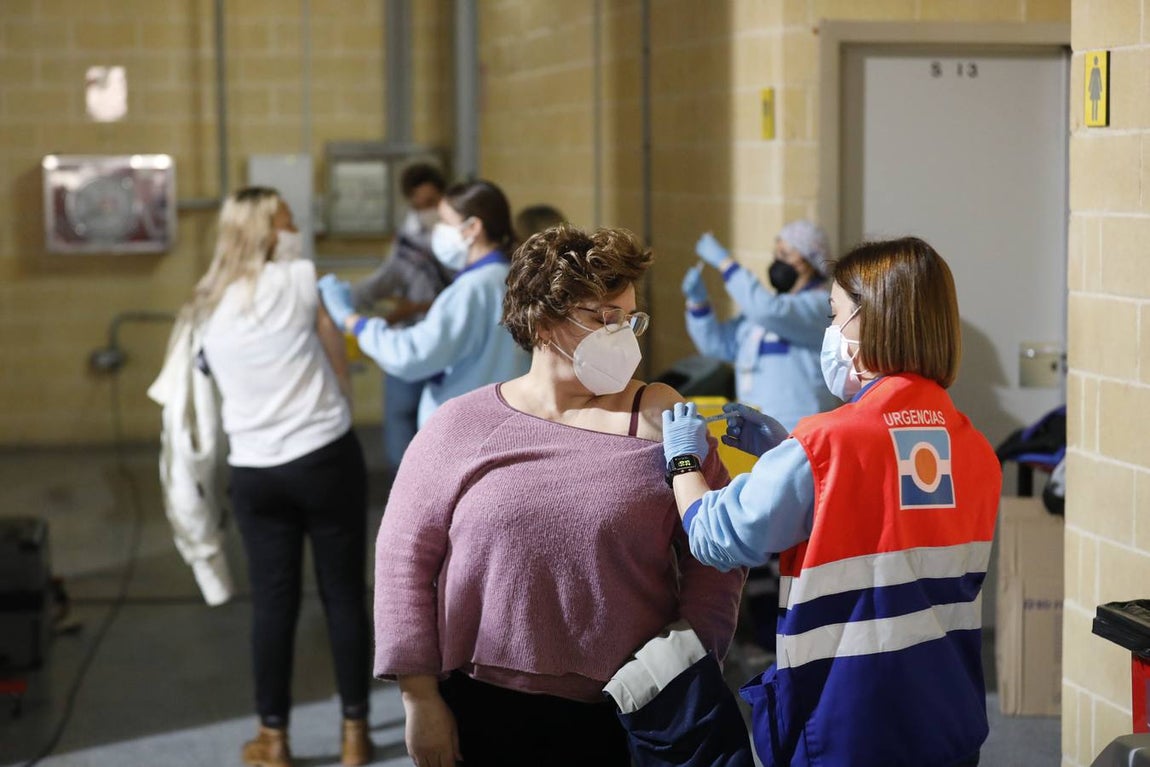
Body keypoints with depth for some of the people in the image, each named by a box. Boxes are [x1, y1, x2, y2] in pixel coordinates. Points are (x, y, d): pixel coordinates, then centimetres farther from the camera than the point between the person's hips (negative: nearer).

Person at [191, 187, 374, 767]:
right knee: (344, 594, 6)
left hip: (254, 471, 4)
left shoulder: (210, 307, 8)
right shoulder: (299, 279, -4)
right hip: (325, 458, -4)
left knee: (272, 601, 9)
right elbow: (339, 365, 2)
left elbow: (224, 389, 16)